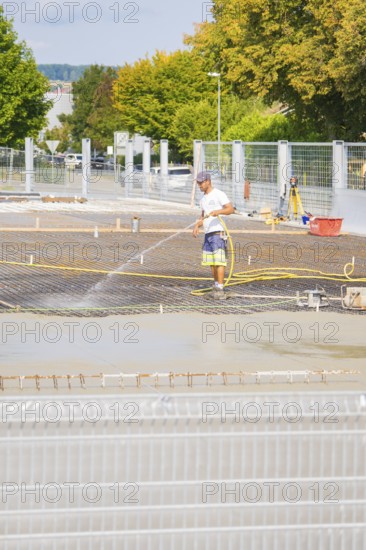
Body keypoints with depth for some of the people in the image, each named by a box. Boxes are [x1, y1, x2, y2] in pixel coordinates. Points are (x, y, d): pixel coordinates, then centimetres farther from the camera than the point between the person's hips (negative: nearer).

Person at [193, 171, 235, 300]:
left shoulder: (218, 194, -6)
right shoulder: (203, 199, 20)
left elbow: (231, 209, -15)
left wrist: (218, 211, -31)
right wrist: (197, 225, 8)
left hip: (218, 233, -8)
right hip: (207, 234, 8)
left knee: (219, 261, -13)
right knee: (211, 262, 9)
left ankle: (220, 289, -17)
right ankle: (216, 285, 18)